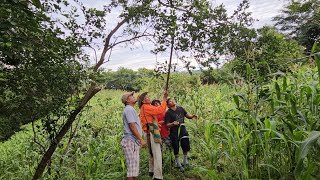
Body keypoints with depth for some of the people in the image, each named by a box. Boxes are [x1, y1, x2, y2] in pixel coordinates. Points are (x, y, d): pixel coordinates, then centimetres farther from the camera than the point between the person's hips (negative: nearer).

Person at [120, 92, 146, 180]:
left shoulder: (130, 109, 19)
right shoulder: (129, 109, -11)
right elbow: (132, 126, -19)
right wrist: (141, 139, -18)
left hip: (133, 141, 10)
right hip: (131, 141, -10)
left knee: (134, 167, 15)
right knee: (132, 167, -6)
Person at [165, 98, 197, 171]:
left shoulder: (180, 108, 2)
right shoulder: (168, 113, -11)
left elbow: (187, 115, 10)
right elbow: (167, 125, -13)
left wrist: (192, 116, -10)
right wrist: (173, 124, -32)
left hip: (182, 130, 4)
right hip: (174, 133, -3)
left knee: (186, 146, 4)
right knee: (176, 148, 5)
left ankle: (185, 161, 31)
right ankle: (178, 163, 27)